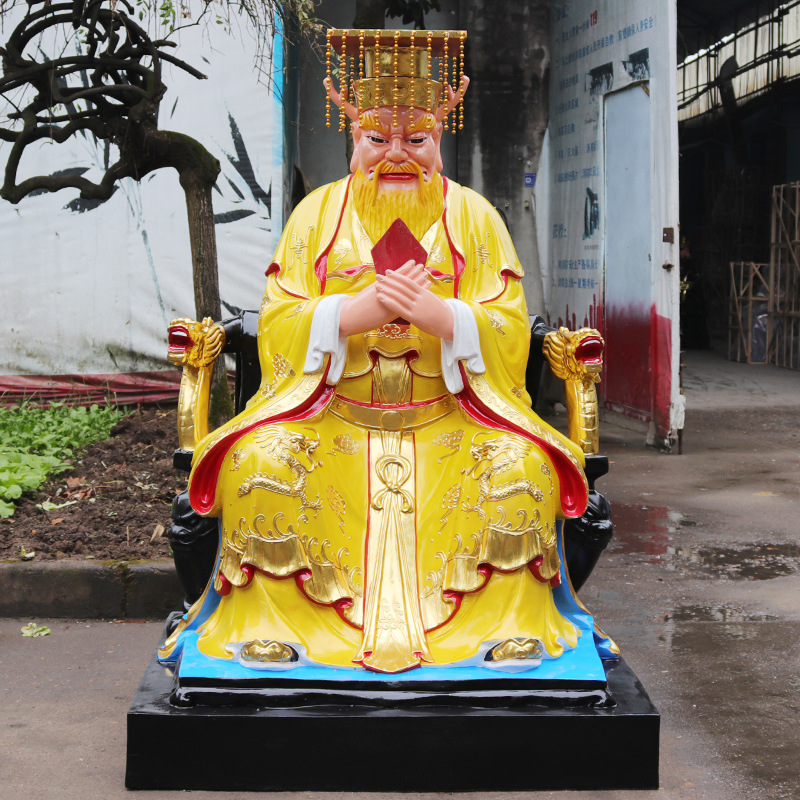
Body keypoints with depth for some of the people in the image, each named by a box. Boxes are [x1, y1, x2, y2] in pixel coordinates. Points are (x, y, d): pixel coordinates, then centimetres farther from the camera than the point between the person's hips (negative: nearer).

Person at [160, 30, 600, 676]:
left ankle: (513, 624, -6)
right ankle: (269, 624, -9)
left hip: (450, 417, 0)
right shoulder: (318, 212, 9)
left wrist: (437, 313, -20)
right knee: (260, 464, -28)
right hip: (332, 415, 0)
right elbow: (277, 324, 0)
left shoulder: (474, 216, 8)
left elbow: (510, 328, 0)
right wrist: (356, 311, -18)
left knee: (524, 471, -27)